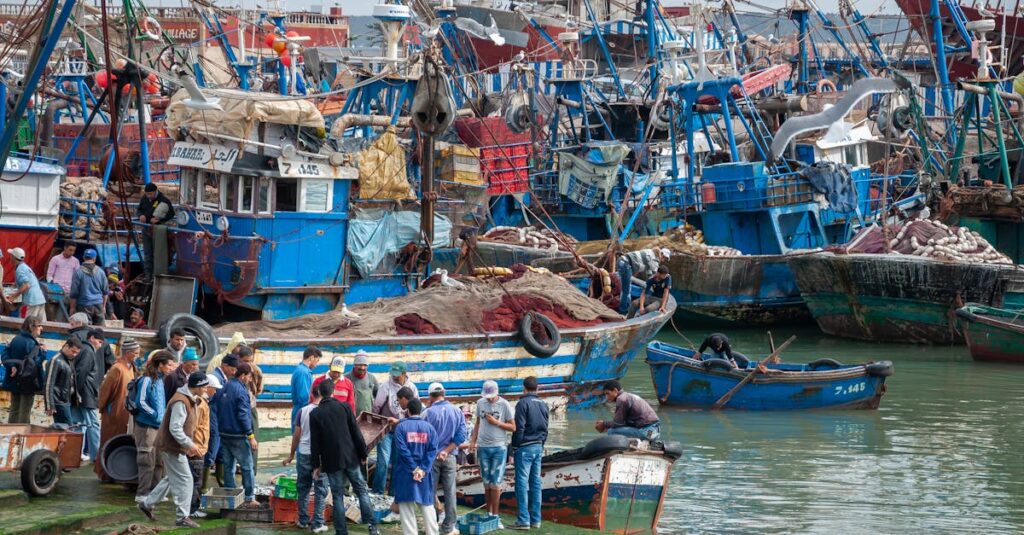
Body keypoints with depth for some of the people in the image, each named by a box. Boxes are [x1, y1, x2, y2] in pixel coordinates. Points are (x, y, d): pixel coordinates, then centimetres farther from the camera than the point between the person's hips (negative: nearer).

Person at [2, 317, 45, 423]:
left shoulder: (15, 339, 8)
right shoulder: (31, 343, -16)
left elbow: (6, 356, 0)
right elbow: (33, 363, -22)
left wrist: (12, 366, -12)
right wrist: (43, 352, -12)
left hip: (14, 381, 7)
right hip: (28, 382, -7)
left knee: (14, 410, 13)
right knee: (25, 412, -2)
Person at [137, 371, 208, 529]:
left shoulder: (188, 399, 10)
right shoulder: (180, 402, -23)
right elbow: (175, 428, -28)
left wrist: (188, 444, 15)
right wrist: (189, 444, -24)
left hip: (173, 446, 10)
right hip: (172, 446, -10)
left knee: (173, 478, 19)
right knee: (184, 479, -5)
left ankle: (147, 503, 28)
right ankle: (182, 517, 0)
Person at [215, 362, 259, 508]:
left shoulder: (223, 389, 10)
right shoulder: (241, 391, -15)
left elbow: (217, 412, 16)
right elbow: (243, 415, -19)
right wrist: (251, 436, -16)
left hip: (224, 434, 8)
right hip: (238, 436, -8)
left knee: (228, 467, 12)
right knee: (247, 467, 1)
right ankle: (249, 498, 2)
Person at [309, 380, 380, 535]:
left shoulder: (315, 414, -3)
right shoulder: (344, 407, -2)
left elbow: (314, 442, -1)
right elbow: (356, 433, -2)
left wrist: (316, 465, 5)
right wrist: (363, 454, 7)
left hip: (331, 461, 0)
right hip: (351, 458, 0)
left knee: (338, 496, 5)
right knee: (361, 490, 9)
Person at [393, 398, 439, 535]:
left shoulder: (401, 426, -4)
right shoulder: (429, 427, 3)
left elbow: (402, 449, -13)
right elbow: (433, 450, -5)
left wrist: (414, 469, -11)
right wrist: (423, 469, -10)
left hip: (405, 473, -2)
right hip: (425, 474, 2)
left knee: (407, 507, 2)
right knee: (427, 505, 11)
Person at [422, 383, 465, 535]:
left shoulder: (429, 413, -10)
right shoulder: (457, 411, 0)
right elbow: (461, 435, -6)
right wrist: (446, 451, -8)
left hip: (431, 456, -2)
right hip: (449, 458, 2)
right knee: (450, 492, 7)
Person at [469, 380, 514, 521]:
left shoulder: (504, 405, -5)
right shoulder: (480, 403, 7)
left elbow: (513, 427, -3)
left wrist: (496, 422, -14)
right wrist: (473, 441, 9)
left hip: (499, 447, -3)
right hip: (483, 446, 3)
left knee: (495, 484, -4)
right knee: (486, 483, 8)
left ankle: (495, 516, 1)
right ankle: (488, 513, 17)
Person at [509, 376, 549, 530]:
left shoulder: (523, 403, -12)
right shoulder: (543, 404, 11)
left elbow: (518, 428, -14)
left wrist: (514, 447, -7)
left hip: (525, 447, -7)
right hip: (538, 447, 7)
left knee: (522, 483, -6)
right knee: (536, 482, 9)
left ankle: (523, 520, -10)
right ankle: (535, 520, 10)